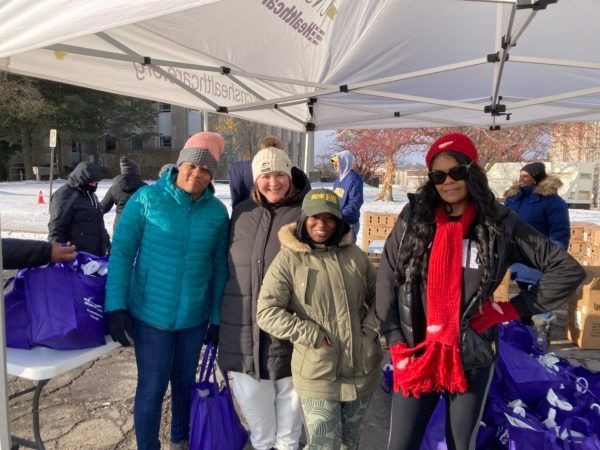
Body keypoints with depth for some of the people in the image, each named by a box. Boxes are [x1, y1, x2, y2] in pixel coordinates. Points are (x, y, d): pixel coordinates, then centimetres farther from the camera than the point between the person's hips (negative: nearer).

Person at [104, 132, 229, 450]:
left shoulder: (218, 212, -4)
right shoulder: (147, 199, -11)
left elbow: (219, 266, 1)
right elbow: (121, 252, -9)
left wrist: (217, 317, 4)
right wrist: (116, 306, -12)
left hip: (195, 317, 3)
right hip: (150, 313, -3)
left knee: (184, 381, 20)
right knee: (152, 386, 6)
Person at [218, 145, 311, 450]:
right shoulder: (241, 213, 6)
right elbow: (229, 265, 14)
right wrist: (223, 314, 16)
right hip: (244, 323, 4)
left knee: (289, 391, 14)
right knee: (252, 394, 18)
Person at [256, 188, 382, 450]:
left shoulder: (355, 255, 4)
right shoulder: (288, 259, -10)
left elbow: (377, 295, 13)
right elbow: (267, 312, -15)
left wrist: (370, 328, -3)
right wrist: (315, 337, -18)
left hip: (362, 371, 5)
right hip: (317, 375, -4)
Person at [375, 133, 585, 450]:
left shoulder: (499, 224, -5)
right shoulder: (413, 218, -3)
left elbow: (568, 270, 0)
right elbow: (386, 280, 0)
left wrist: (515, 309, -5)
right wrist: (395, 342, -4)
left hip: (471, 358, 0)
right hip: (416, 355, 1)